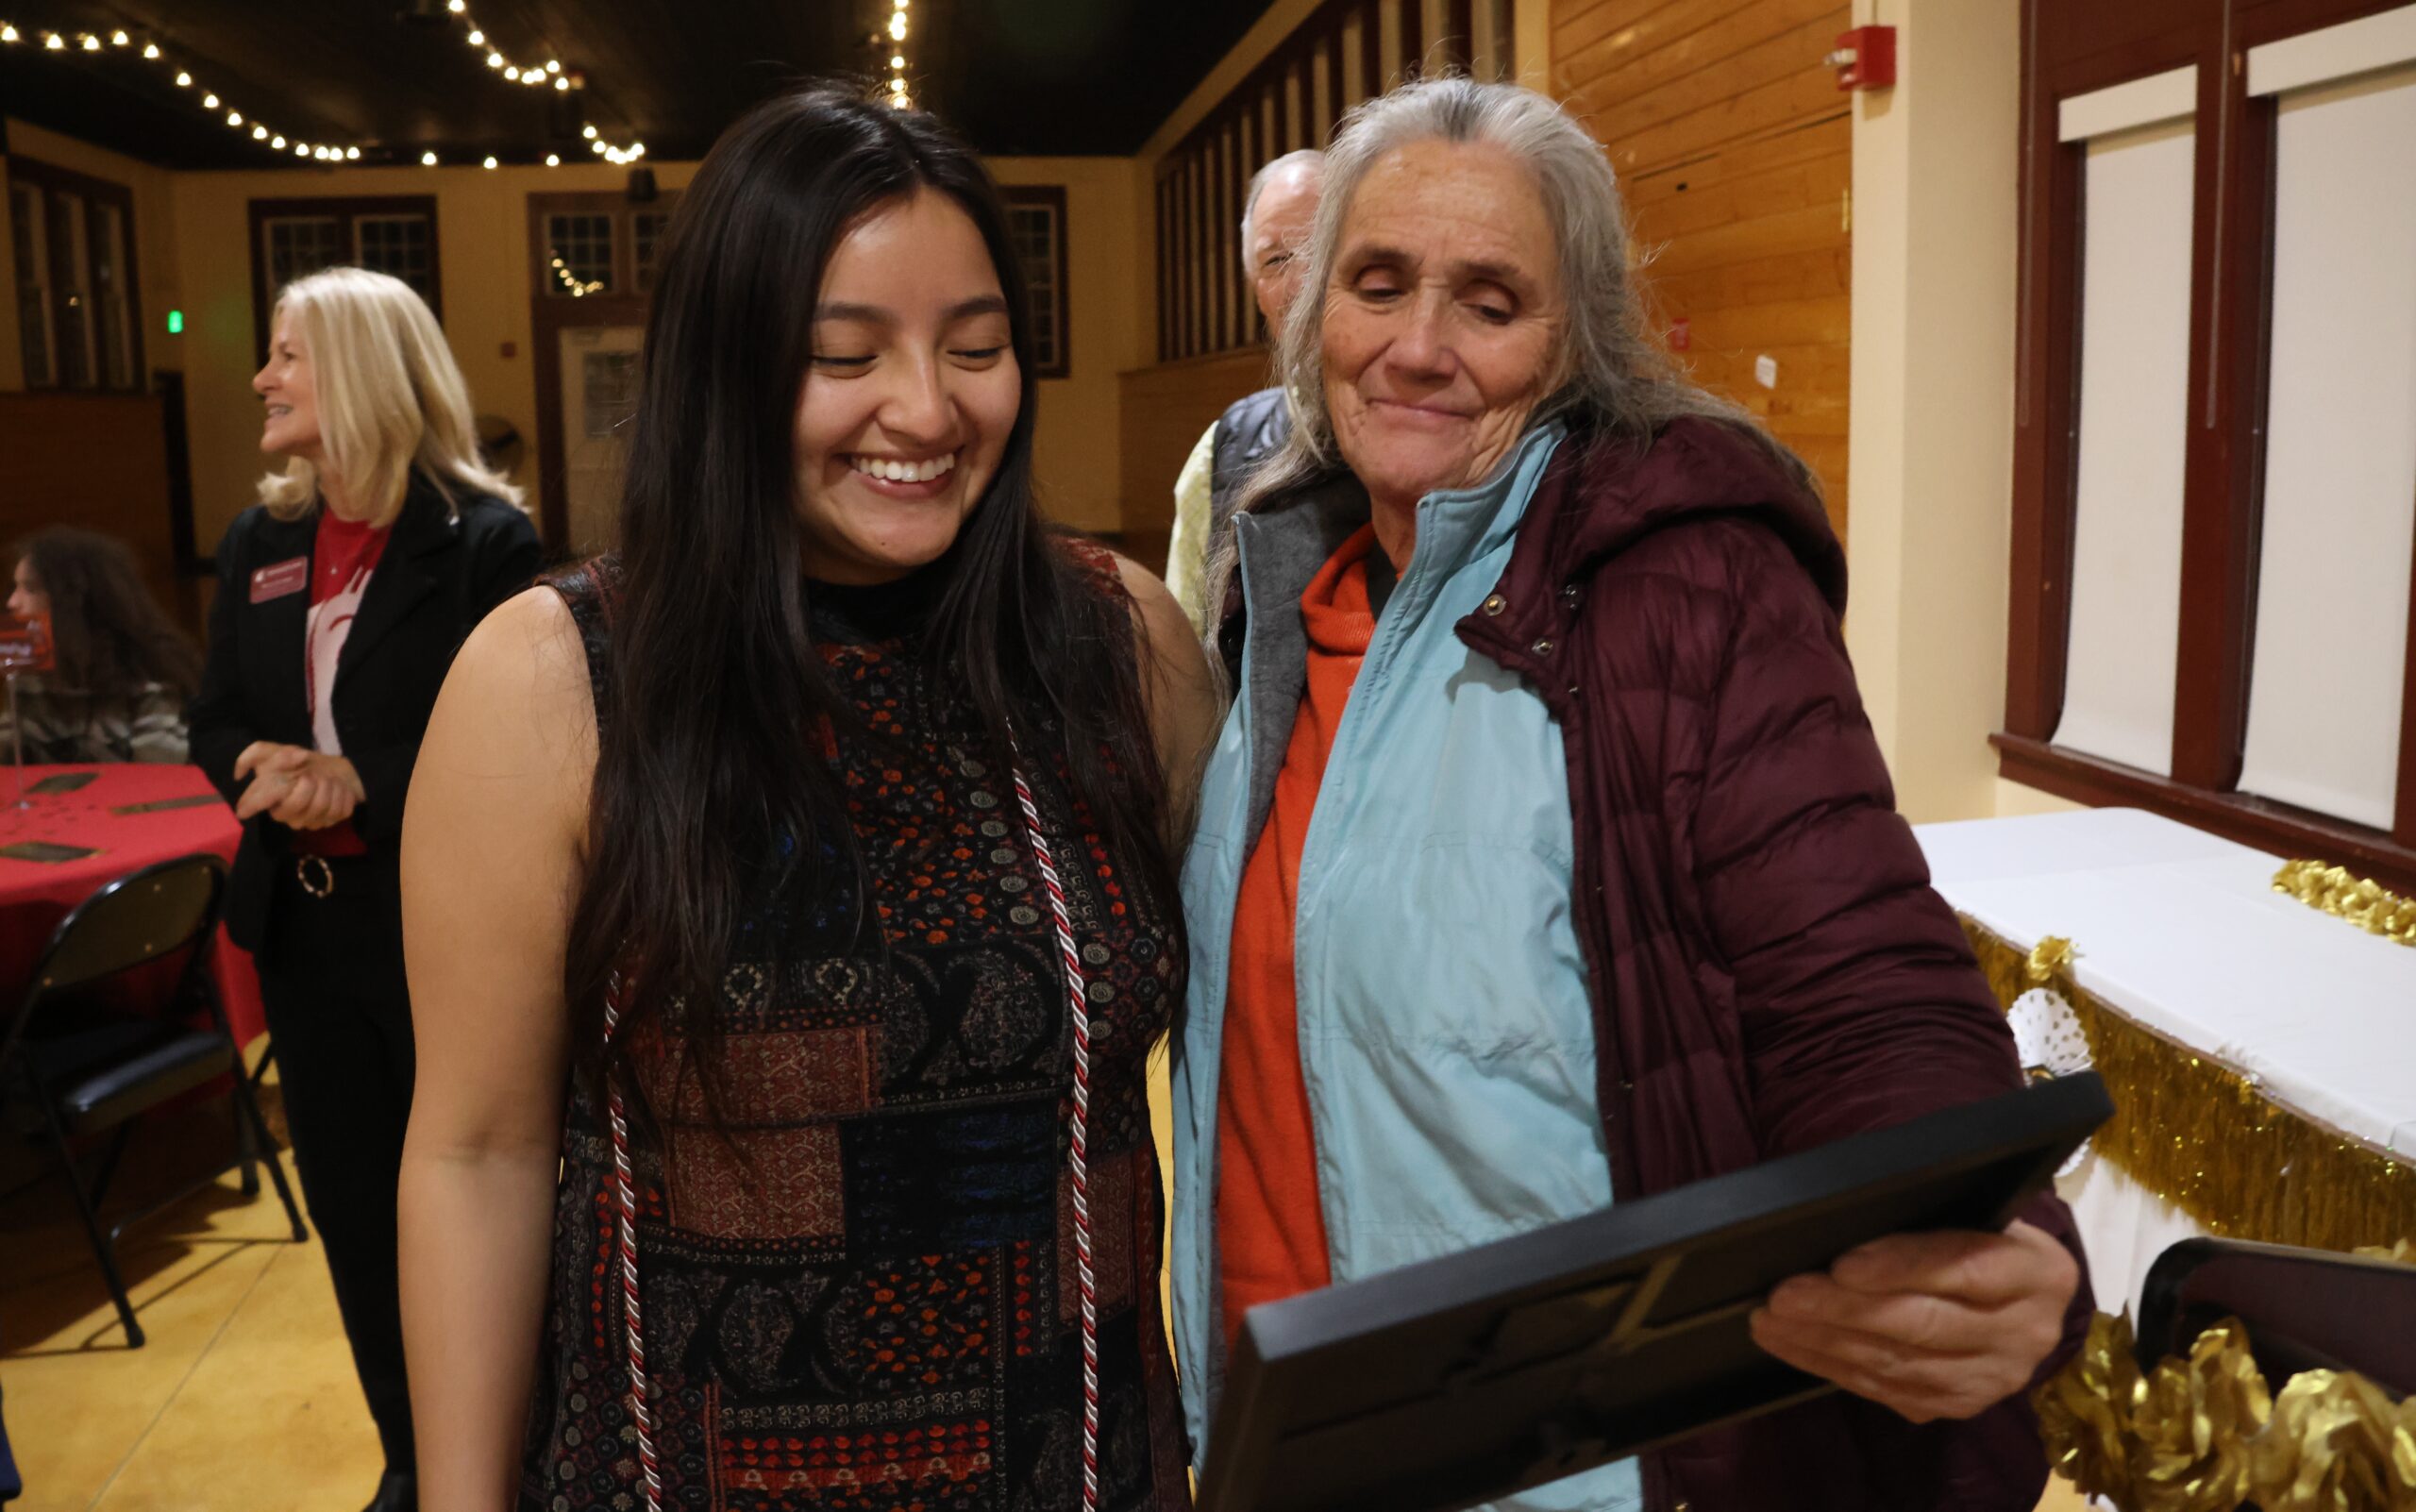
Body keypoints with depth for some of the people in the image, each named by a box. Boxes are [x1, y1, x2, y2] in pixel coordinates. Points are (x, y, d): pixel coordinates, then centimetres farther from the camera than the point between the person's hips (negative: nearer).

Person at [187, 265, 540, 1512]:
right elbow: (216, 719, 11)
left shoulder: (483, 538, -12)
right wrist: (269, 772, -11)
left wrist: (366, 785, -25)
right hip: (307, 929, 6)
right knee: (349, 1209, 16)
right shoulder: (258, 542, 8)